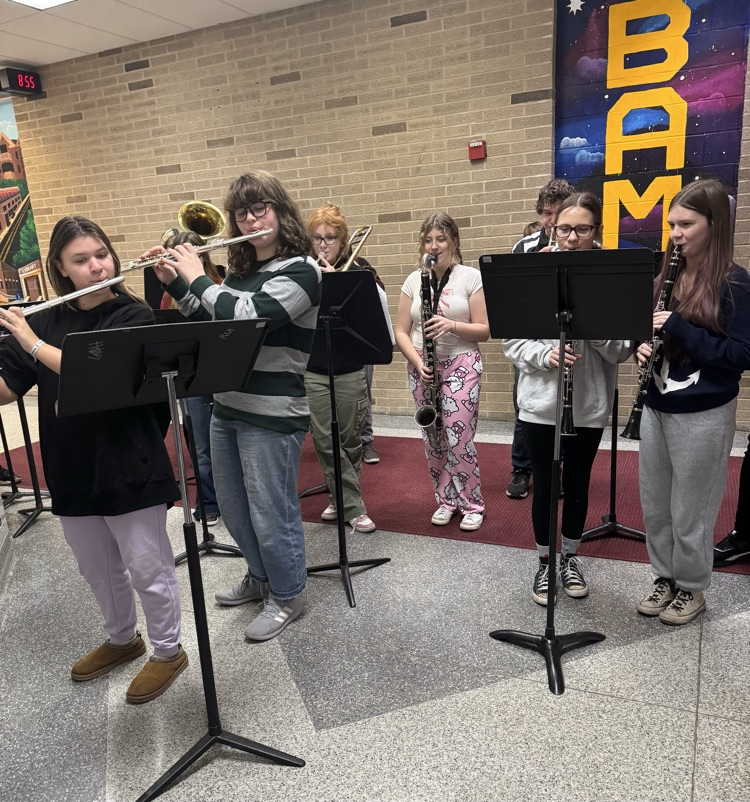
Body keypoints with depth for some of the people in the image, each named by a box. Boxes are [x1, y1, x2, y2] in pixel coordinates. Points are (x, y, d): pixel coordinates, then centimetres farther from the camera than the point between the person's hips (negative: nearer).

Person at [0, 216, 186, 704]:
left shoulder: (133, 316, -10)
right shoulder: (48, 320, 5)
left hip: (128, 469, -5)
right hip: (71, 473, 6)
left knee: (147, 569, 8)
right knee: (98, 570, 21)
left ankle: (169, 651, 30)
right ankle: (122, 639, 44)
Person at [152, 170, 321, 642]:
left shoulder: (301, 270, -13)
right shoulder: (240, 270, 12)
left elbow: (246, 316, -27)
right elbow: (212, 325, 16)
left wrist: (198, 276, -14)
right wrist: (176, 283, 6)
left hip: (273, 414, -8)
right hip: (228, 407, 8)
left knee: (271, 512, 5)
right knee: (233, 505, 20)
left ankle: (288, 597, 28)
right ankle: (260, 577, 43)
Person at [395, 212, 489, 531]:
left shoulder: (471, 277, -2)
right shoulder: (413, 280, 6)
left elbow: (485, 330, -5)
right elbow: (401, 331, 4)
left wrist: (452, 325, -22)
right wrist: (418, 362, -12)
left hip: (461, 364, -3)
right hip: (422, 367, 3)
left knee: (458, 438, -8)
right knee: (432, 439, 7)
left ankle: (472, 505, 10)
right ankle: (446, 501, 24)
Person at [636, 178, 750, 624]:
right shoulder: (669, 276, 7)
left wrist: (678, 327, -22)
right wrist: (643, 345, -7)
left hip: (703, 415, -6)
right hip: (657, 407, 6)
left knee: (690, 511, 7)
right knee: (654, 505, 15)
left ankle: (692, 589, 28)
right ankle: (664, 577, 34)